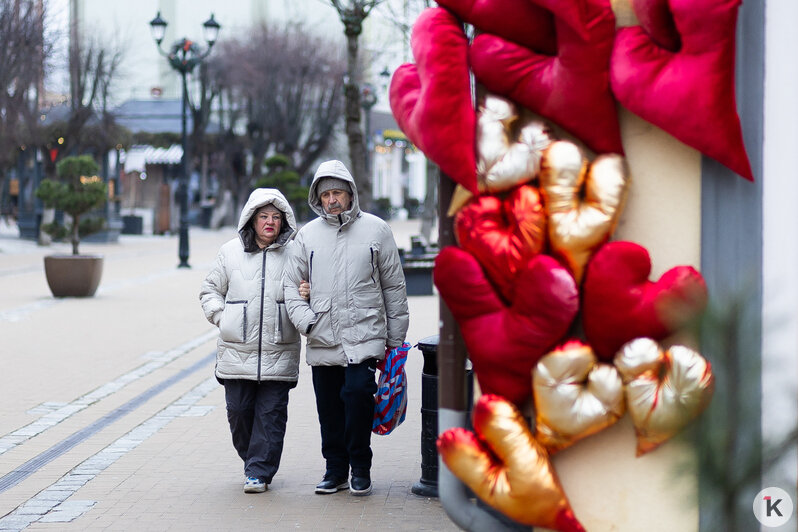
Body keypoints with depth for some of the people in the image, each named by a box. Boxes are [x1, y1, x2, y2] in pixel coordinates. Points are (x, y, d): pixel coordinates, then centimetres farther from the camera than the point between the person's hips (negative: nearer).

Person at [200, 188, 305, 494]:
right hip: (237, 351, 1)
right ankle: (252, 461, 27)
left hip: (278, 353, -1)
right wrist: (221, 317, 2)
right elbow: (210, 290, 17)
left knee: (271, 412, -2)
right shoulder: (231, 252, 7)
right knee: (239, 411, 4)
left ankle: (259, 471, 5)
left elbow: (306, 292, 15)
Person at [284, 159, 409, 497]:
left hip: (364, 335, -3)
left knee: (358, 392, -19)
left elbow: (394, 286, 8)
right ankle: (336, 470, 23)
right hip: (322, 341, 3)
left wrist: (396, 339, 7)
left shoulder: (375, 230, 4)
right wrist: (306, 319, -5)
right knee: (329, 407, 7)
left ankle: (360, 468, -3)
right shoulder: (308, 235, 8)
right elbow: (291, 284, 13)